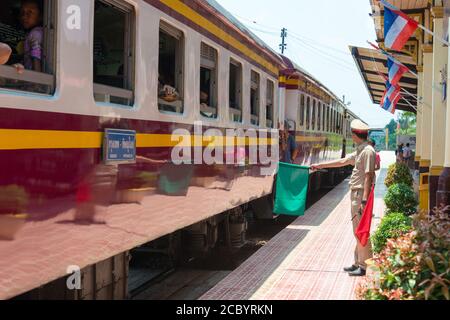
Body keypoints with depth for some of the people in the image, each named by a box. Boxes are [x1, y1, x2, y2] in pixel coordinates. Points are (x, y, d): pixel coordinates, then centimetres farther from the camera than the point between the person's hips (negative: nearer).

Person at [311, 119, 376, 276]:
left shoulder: (367, 151, -16)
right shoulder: (359, 151, 15)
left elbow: (368, 177, -21)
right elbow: (342, 161, 26)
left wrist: (364, 200, -24)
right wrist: (321, 165, 31)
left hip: (361, 194, -10)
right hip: (355, 194, 10)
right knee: (357, 231, 16)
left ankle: (365, 266, 1)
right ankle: (358, 263, 25)